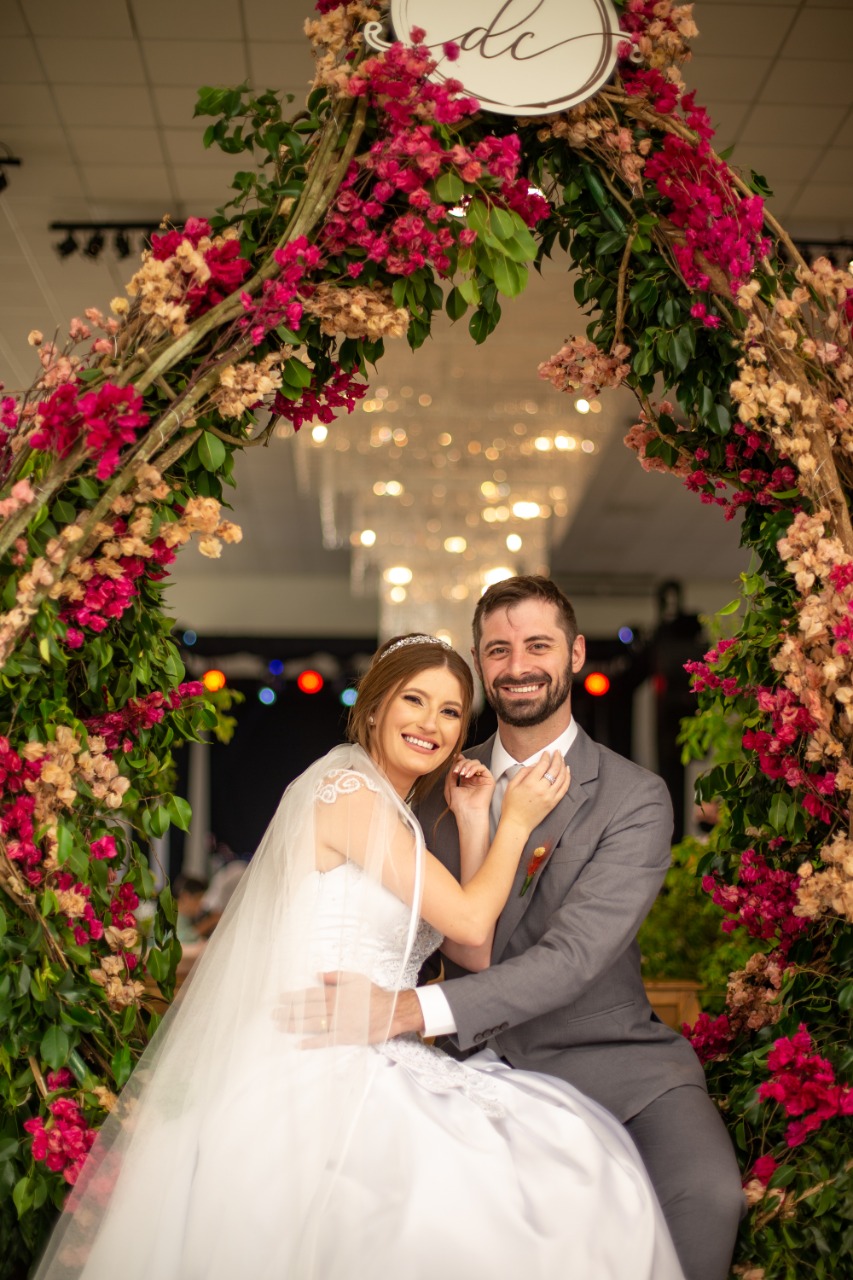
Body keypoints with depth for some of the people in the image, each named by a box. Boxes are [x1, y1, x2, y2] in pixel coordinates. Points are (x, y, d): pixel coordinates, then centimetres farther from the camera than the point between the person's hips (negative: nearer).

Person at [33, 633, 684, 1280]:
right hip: (321, 1080, -9)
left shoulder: (394, 815, 20)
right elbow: (469, 921, -9)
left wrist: (474, 820, 10)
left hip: (370, 1068, 9)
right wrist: (516, 822, 3)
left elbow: (472, 953, 13)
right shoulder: (351, 791, -8)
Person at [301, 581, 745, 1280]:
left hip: (607, 1059, -3)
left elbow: (574, 957, -20)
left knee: (706, 1194, -31)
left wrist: (417, 1010, -31)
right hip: (481, 1061, 3)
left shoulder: (636, 798, -7)